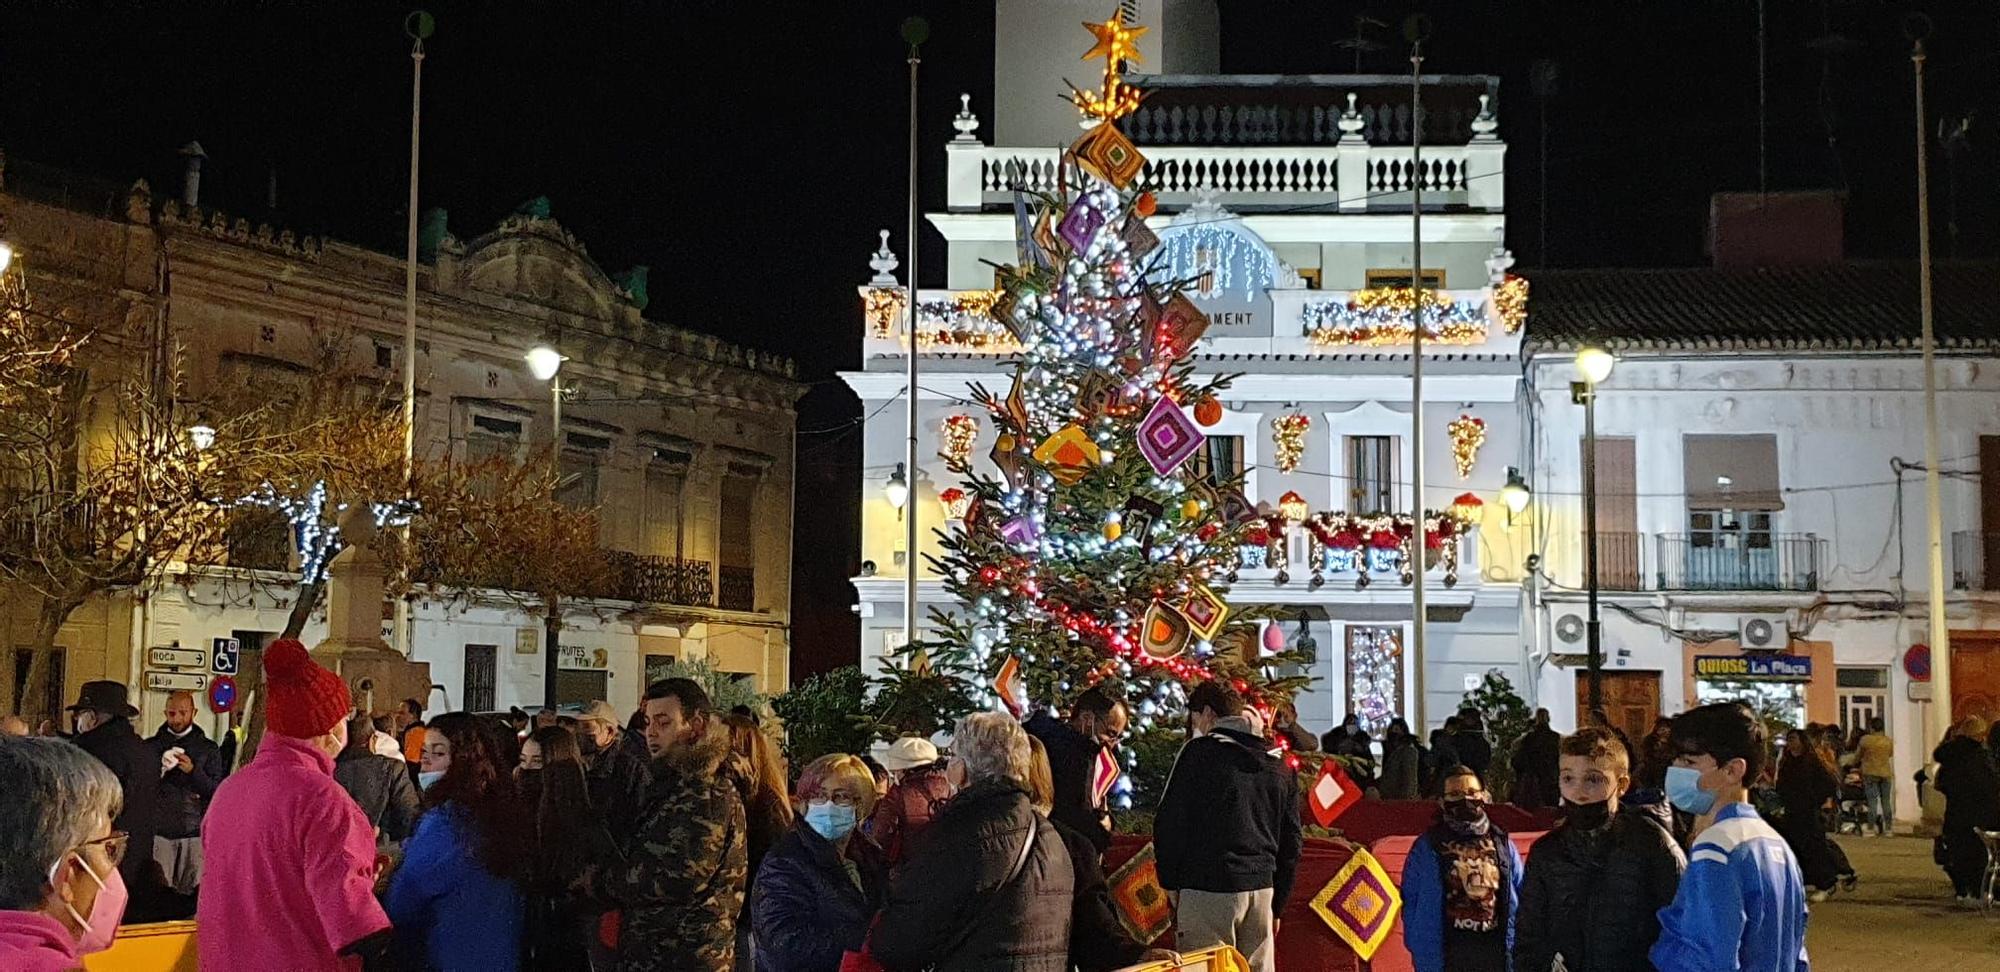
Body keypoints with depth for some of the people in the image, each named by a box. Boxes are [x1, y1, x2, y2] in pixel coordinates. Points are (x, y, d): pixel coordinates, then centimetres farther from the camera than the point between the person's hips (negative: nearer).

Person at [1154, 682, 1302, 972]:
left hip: (1207, 891, -6)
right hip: (1262, 890, 6)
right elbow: (1291, 842, 18)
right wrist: (1276, 905, 23)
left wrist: (1170, 883, 5)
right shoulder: (1279, 766, 15)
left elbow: (1168, 825, -6)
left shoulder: (1199, 752, -4)